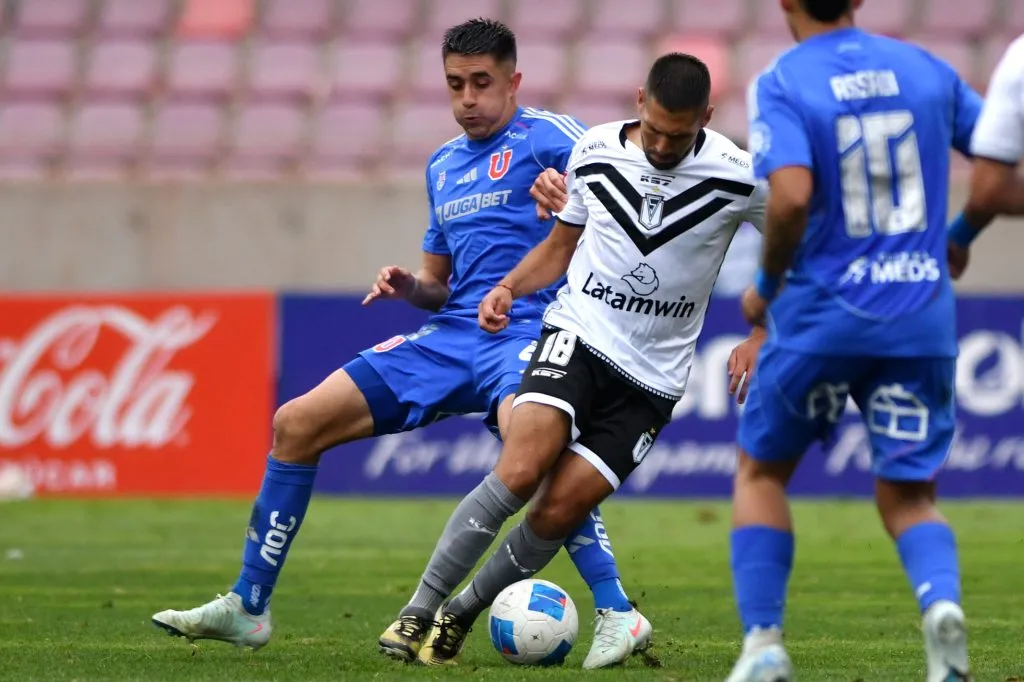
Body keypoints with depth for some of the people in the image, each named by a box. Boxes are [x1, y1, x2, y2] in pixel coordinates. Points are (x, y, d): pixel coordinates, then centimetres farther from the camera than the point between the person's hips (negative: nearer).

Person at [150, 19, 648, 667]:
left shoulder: (545, 136, -2)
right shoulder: (444, 164, 21)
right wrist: (408, 287, 6)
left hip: (525, 331, -8)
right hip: (450, 338, 8)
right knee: (296, 424, 2)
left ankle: (618, 614, -35)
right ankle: (247, 608, 12)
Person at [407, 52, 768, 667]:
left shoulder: (737, 178, -9)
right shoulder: (595, 152, -1)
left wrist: (760, 341, -4)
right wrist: (508, 288, -3)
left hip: (652, 378, -1)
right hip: (578, 334, 1)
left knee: (559, 509, -12)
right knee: (518, 473, -23)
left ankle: (460, 615, 8)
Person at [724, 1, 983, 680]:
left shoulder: (781, 83, -6)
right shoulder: (925, 69, 7)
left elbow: (792, 195, -21)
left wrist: (767, 285, -5)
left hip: (821, 316, -3)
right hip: (922, 318, 3)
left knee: (761, 471, 18)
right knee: (907, 493, 10)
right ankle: (942, 602, -21)